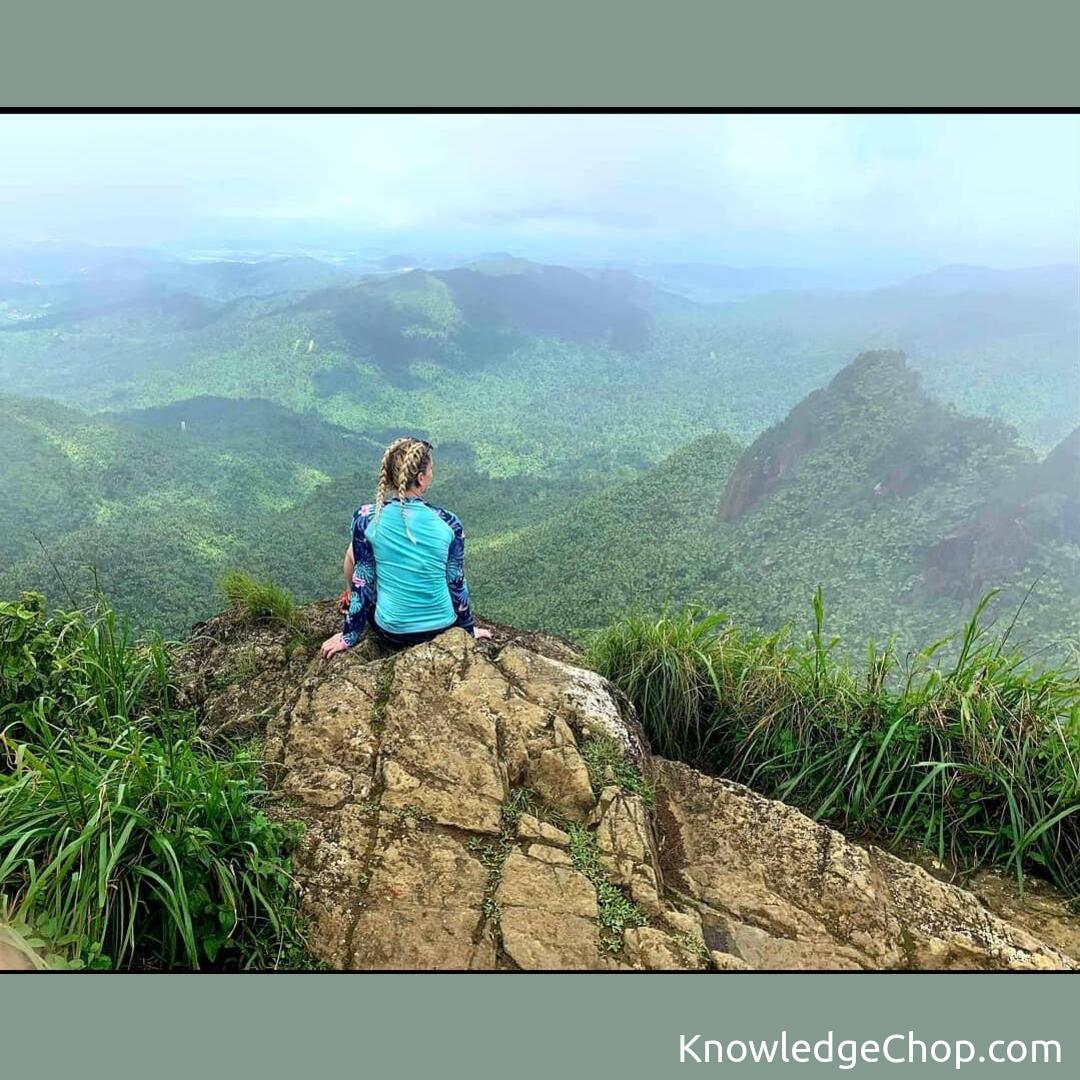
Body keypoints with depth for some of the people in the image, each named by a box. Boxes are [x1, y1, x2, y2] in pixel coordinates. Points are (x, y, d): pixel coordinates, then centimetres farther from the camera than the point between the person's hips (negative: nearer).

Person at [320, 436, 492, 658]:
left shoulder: (367, 518, -14)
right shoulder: (449, 522, -12)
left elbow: (362, 582, -8)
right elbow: (457, 584, -3)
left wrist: (350, 636, 6)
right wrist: (468, 630, 13)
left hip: (391, 632, -1)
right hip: (443, 628, 1)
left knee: (354, 553, 19)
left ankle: (350, 605, 40)